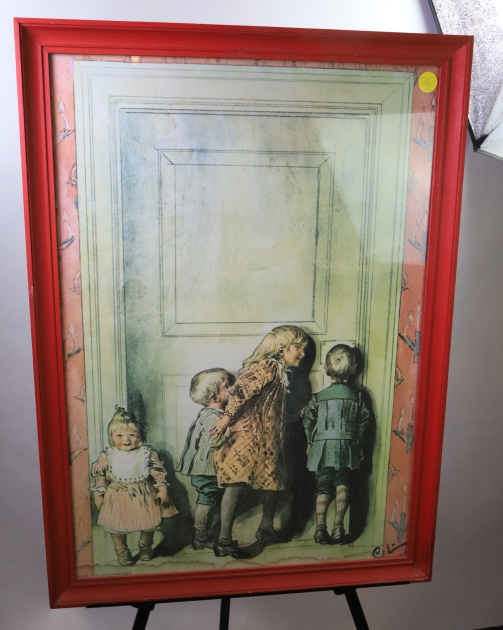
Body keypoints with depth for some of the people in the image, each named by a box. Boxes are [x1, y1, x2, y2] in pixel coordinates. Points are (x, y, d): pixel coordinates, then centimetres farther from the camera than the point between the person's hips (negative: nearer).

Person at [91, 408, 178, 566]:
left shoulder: (147, 453, -12)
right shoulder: (107, 456, -12)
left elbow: (158, 473, -6)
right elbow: (100, 477, -3)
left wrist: (162, 489, -9)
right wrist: (98, 494, -2)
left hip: (144, 497, 1)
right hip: (118, 498, 0)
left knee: (148, 525, 17)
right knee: (117, 527, 11)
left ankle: (145, 547, 44)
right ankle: (122, 551, 37)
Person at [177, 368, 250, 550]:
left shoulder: (212, 413, 7)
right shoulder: (213, 416, -24)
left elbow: (218, 434, 17)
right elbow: (213, 439, -37)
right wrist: (232, 428, -33)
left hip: (208, 466, 10)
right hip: (205, 467, -10)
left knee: (207, 499, 18)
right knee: (206, 500, 2)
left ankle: (202, 534, 30)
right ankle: (200, 538, 15)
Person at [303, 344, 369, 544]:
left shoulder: (318, 398, 0)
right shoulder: (357, 397, 2)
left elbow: (308, 421, -1)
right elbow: (363, 422, 4)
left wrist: (310, 443, 13)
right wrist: (359, 445, 16)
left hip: (322, 446, 0)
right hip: (346, 445, 0)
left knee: (323, 487, 8)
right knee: (342, 483, 13)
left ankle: (321, 528, 2)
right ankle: (338, 525, 2)